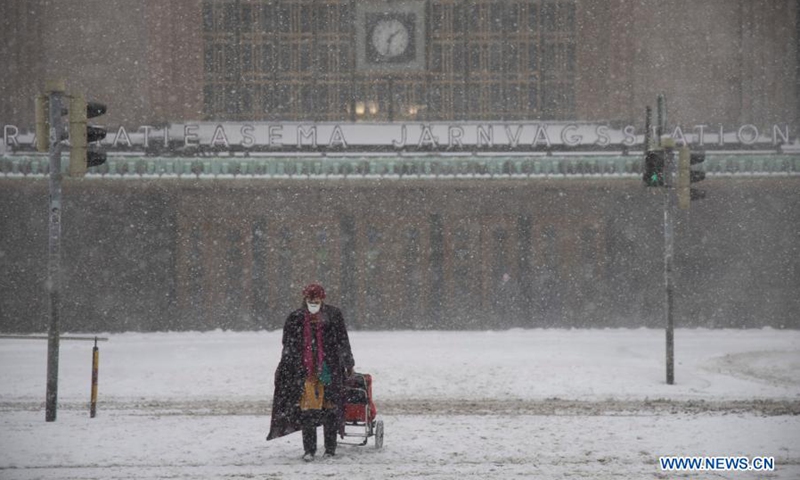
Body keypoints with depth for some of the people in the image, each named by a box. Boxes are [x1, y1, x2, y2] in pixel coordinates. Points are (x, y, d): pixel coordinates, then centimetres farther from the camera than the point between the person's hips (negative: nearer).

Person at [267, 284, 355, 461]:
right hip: (305, 371, 1)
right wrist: (283, 370, 7)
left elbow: (343, 343, 10)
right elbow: (288, 346, 10)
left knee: (330, 408, 0)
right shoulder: (296, 318, 6)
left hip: (328, 371, -1)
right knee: (306, 410, -3)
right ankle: (309, 450, 4)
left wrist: (348, 364, 14)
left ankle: (330, 449, 8)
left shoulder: (333, 316, 3)